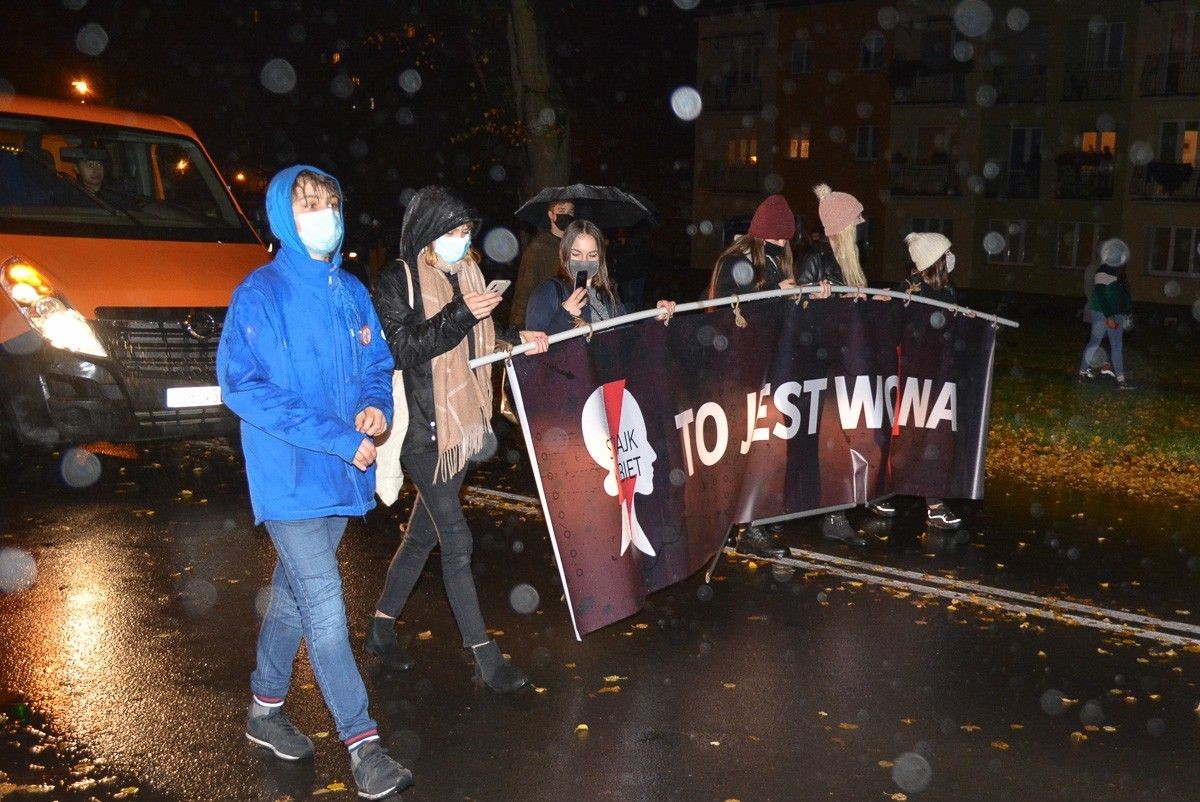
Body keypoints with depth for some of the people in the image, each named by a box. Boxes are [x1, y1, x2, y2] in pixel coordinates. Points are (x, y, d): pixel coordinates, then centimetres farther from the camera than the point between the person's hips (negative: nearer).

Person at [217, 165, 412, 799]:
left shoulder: (352, 293, 9)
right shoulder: (260, 295, -10)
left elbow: (378, 363, 19)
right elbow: (241, 386, -17)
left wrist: (376, 402, -6)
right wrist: (336, 436, -22)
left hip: (342, 477, 6)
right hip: (291, 479, -6)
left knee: (295, 596, 18)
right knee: (324, 610, -6)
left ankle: (265, 708, 35)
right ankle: (362, 743, 2)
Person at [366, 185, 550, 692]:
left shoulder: (465, 274, 12)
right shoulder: (397, 281, -9)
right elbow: (401, 349, -19)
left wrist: (517, 339, 5)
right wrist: (459, 314, -27)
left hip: (460, 420, 8)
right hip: (423, 426, -7)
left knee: (424, 532, 15)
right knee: (456, 540, -5)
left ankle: (381, 628, 32)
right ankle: (484, 656, 2)